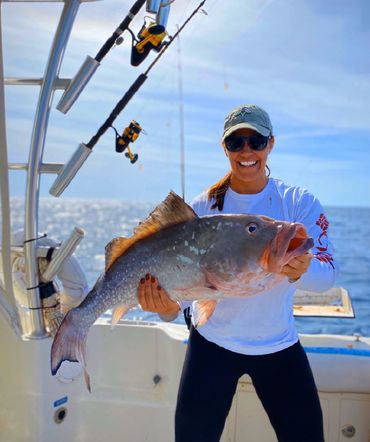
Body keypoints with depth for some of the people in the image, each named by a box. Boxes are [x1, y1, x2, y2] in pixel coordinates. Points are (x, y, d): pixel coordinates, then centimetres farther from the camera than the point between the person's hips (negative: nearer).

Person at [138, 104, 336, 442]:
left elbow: (328, 273, -16)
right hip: (212, 343, 0)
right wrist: (169, 306, -31)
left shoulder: (300, 203, -7)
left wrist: (299, 272, -38)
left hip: (279, 346, 1)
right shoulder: (204, 207, -7)